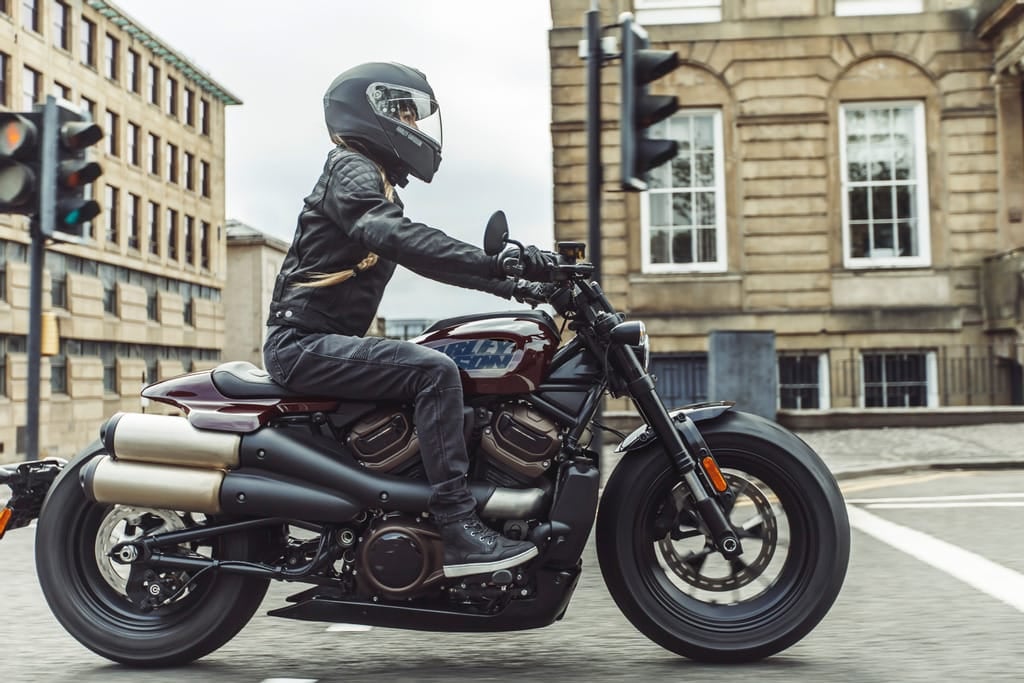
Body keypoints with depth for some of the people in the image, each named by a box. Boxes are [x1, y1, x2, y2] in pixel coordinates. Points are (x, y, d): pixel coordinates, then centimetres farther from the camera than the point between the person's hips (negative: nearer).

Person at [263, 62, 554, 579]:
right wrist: (496, 262, -36)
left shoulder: (379, 182, 23)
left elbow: (425, 255, 21)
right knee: (435, 372, -25)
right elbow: (396, 237, -28)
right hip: (304, 343, -10)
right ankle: (458, 531, -28)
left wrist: (511, 286, 11)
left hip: (322, 344, 10)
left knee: (432, 377, 12)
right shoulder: (351, 169, -8)